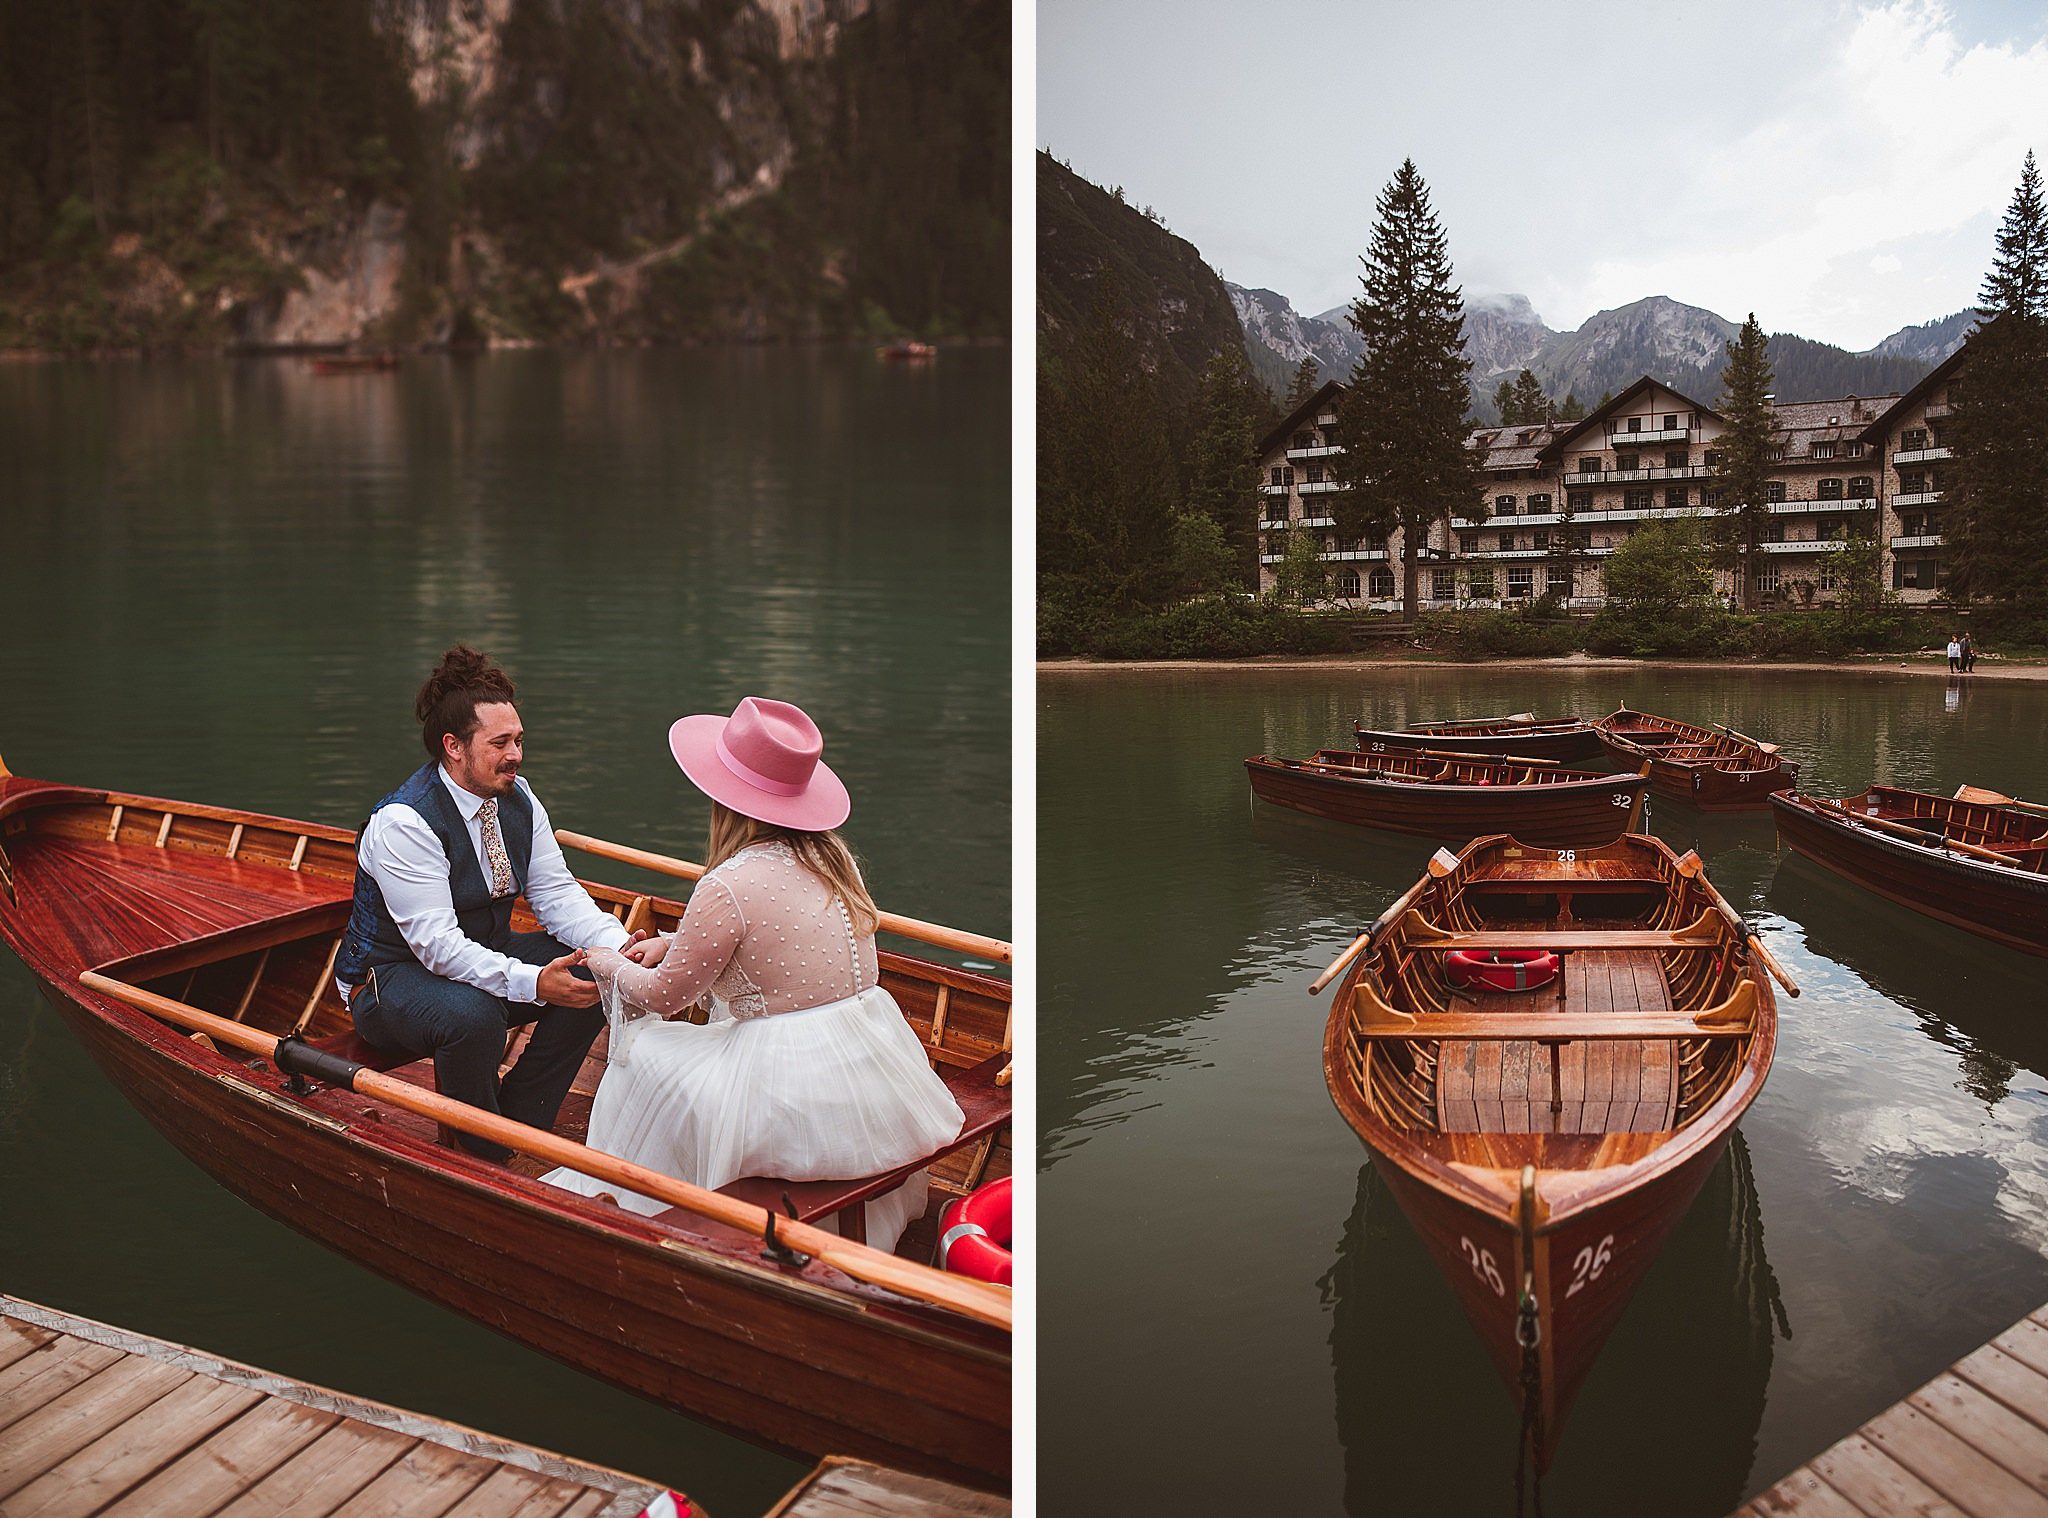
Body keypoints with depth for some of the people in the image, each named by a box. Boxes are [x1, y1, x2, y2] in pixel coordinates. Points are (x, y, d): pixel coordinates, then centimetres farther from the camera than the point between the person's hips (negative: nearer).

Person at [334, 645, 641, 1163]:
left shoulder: (518, 798, -3)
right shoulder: (402, 822, -25)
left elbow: (556, 892, -4)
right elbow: (437, 944, -30)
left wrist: (619, 947, -22)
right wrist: (532, 982, -41)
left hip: (485, 954, 8)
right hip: (393, 974, -7)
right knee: (471, 1014, -38)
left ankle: (519, 1121, -3)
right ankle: (486, 1158, -12)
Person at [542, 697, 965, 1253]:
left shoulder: (728, 887, -18)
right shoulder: (832, 856, 4)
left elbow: (663, 995, -4)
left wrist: (608, 965, 16)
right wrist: (675, 943, 23)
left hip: (803, 1101, -8)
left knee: (646, 1056, 15)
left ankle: (628, 1203, 36)